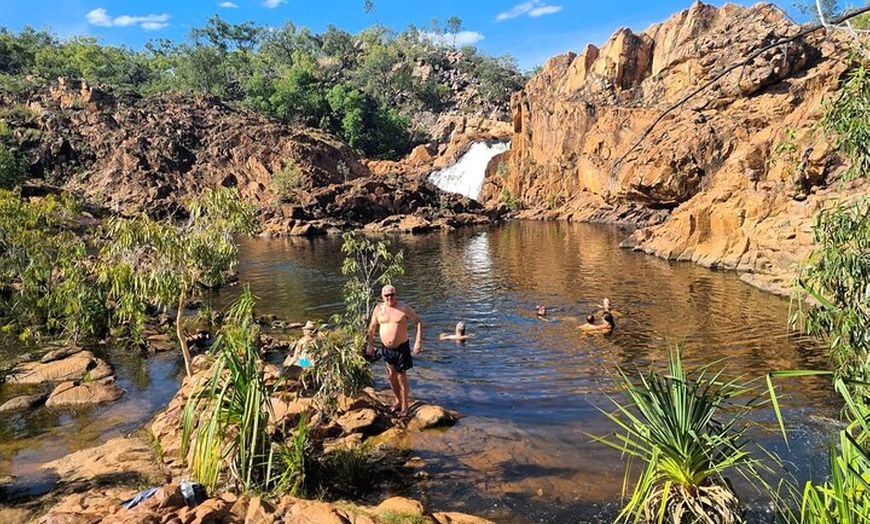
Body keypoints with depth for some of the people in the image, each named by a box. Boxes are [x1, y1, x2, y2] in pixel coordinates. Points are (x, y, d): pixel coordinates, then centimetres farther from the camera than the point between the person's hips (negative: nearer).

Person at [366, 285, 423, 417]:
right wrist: (370, 344, 13)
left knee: (401, 376, 2)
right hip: (386, 348, 4)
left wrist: (418, 341, -13)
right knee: (391, 375, 14)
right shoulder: (378, 309, -2)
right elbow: (372, 327, 13)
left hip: (401, 347, -4)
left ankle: (404, 406, 16)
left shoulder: (404, 308, -12)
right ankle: (398, 400, 33)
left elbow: (418, 322, -7)